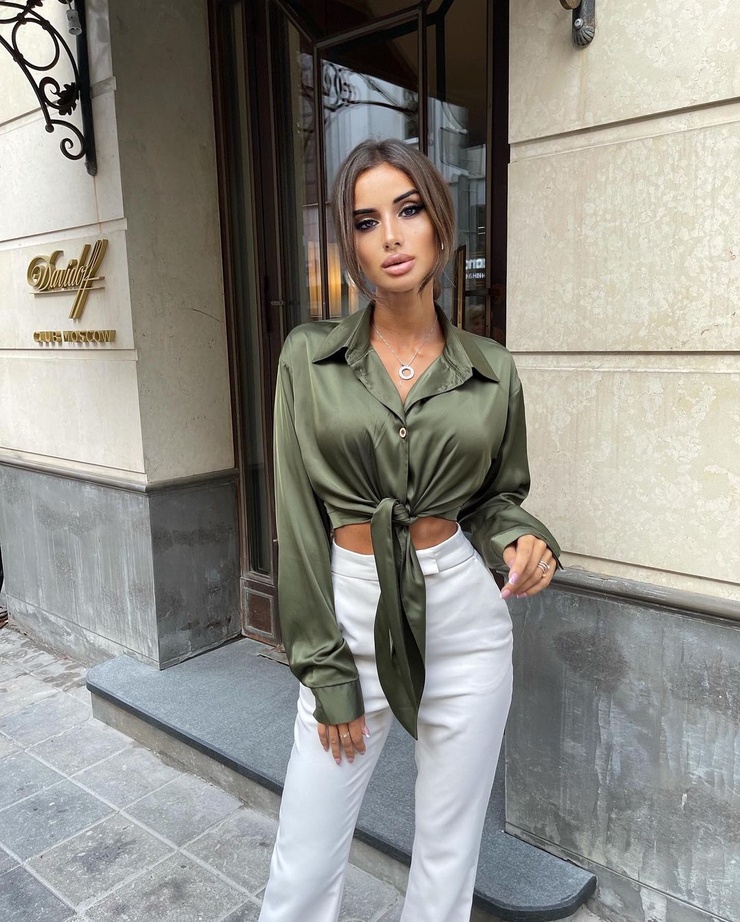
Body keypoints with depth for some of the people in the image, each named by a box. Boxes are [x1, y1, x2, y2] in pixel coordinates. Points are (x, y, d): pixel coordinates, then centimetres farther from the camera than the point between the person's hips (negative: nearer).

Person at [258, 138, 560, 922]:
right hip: (352, 617, 0)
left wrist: (524, 540, -12)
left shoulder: (491, 370, 0)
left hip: (464, 620, 1)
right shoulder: (309, 357, -4)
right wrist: (325, 668, -5)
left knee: (449, 858, 17)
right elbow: (298, 519, -5)